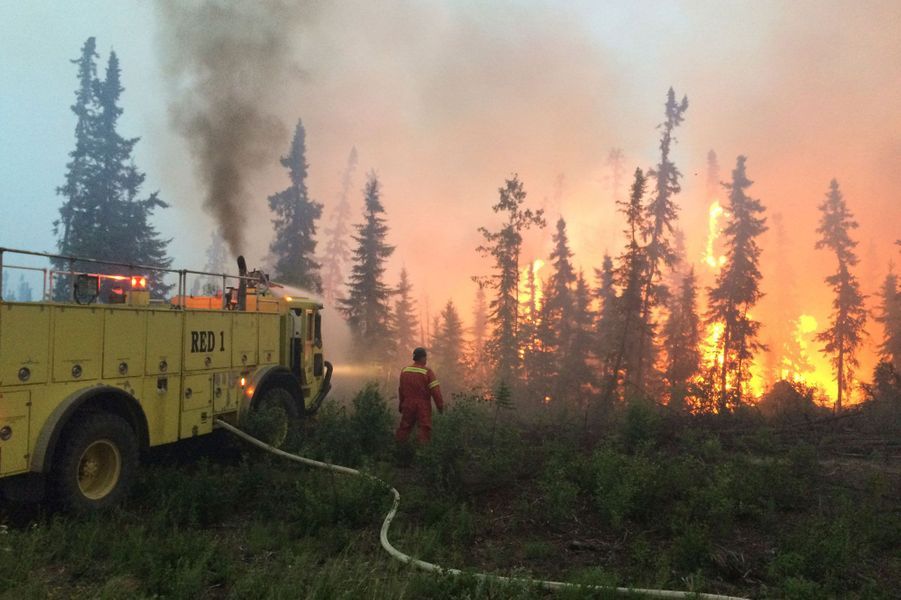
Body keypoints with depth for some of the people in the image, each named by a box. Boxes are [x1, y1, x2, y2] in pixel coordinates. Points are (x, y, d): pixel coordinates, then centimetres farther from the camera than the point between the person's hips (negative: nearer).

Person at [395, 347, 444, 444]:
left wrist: (401, 404, 22)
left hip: (408, 404, 5)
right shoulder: (427, 372, -13)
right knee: (424, 429, 2)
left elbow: (401, 389, 11)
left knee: (404, 428, 15)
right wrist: (440, 405, -8)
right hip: (423, 405, -5)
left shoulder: (404, 370, 3)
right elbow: (435, 389, -15)